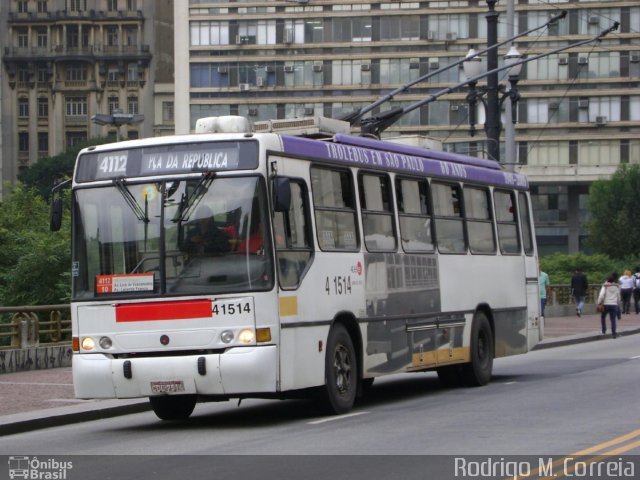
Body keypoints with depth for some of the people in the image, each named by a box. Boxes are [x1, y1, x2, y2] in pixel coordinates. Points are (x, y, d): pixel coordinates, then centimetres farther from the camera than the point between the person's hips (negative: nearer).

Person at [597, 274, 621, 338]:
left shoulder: (605, 286, -5)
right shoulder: (617, 287, 6)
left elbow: (601, 295, -15)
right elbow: (618, 296, 12)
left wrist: (599, 303, -5)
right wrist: (618, 305, 22)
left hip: (606, 304, -2)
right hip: (614, 305, 2)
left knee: (603, 317, 21)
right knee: (613, 320, 0)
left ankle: (604, 330, 21)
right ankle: (613, 333, -7)